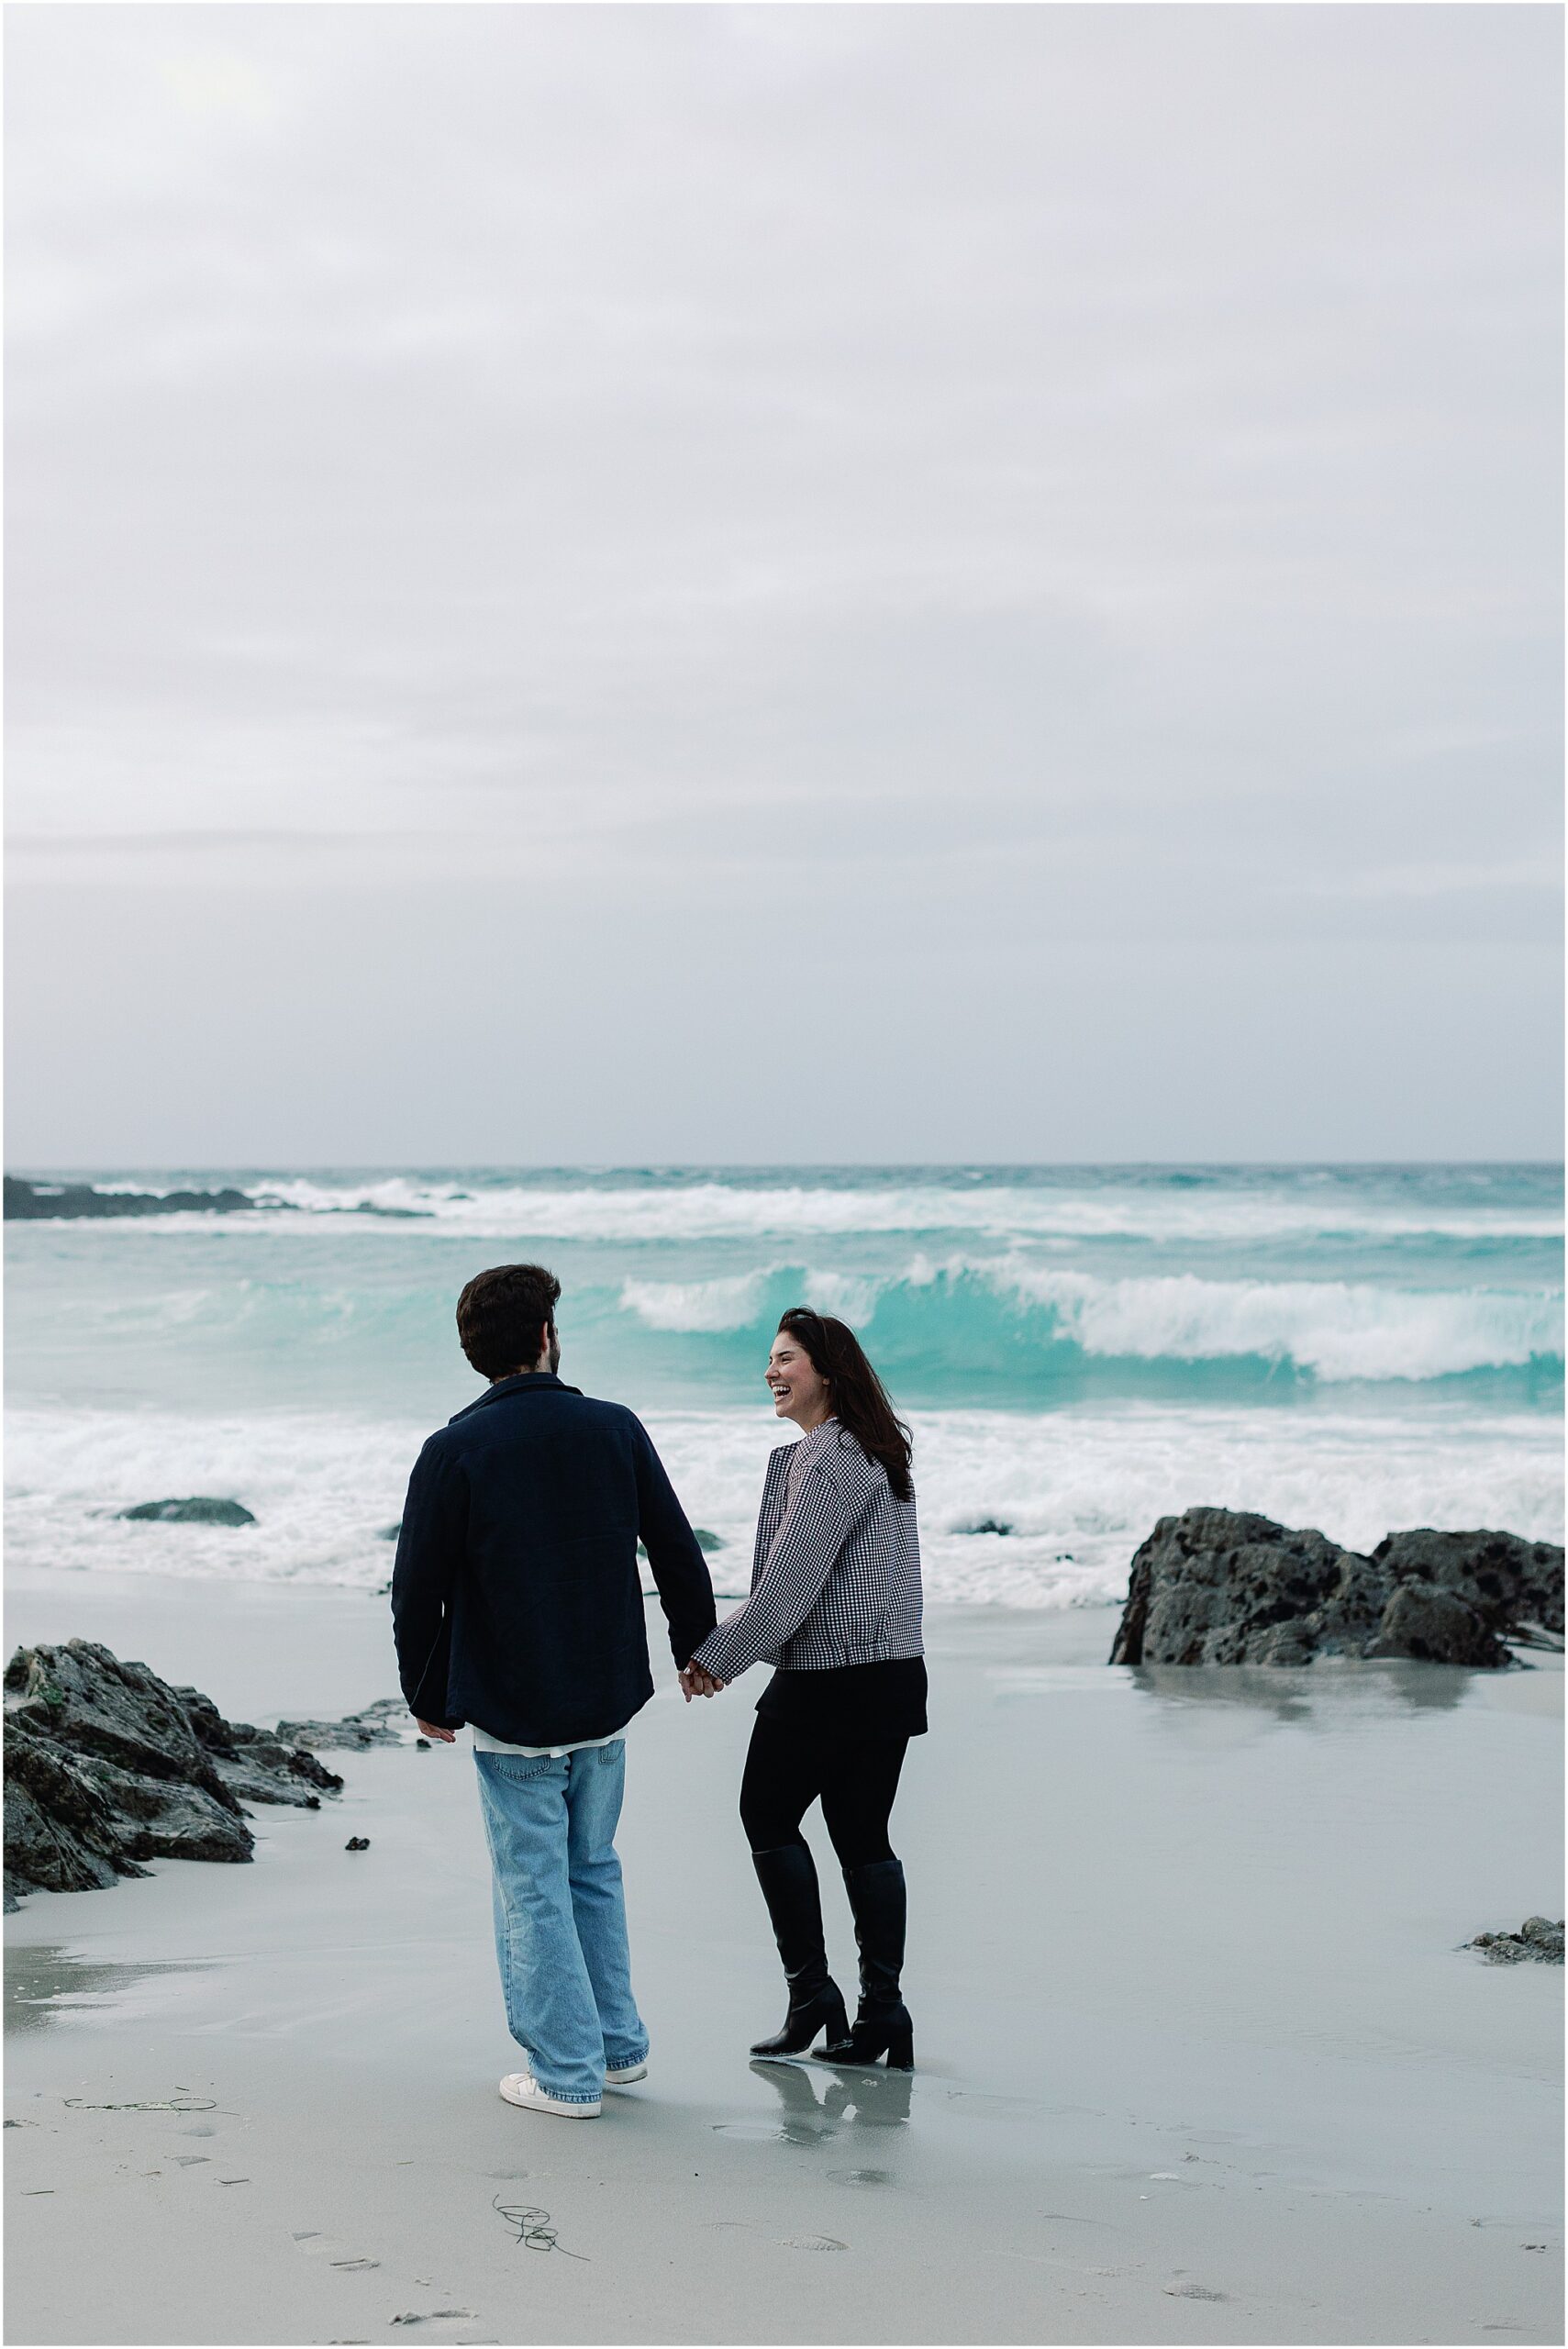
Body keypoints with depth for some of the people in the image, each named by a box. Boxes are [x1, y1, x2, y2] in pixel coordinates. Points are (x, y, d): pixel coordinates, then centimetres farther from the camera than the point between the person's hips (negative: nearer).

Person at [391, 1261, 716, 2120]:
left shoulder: (454, 1451, -12)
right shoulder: (616, 1430, -2)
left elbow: (418, 1593, -10)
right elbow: (679, 1555, 4)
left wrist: (429, 1701, 5)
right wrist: (697, 1649, 20)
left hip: (511, 1717, -4)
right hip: (606, 1702, 4)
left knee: (534, 1889, 6)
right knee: (593, 1870, 20)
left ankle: (567, 2073, 10)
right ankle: (619, 2046, 25)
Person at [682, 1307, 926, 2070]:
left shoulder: (829, 1459, -18)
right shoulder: (873, 1449, 14)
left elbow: (790, 1581, -19)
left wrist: (716, 1657, -9)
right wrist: (731, 1648, 15)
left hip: (827, 1685, -9)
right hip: (892, 1677, 9)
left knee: (768, 1818, 7)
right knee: (863, 1837, 11)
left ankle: (812, 1993, 8)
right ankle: (881, 2012, 12)